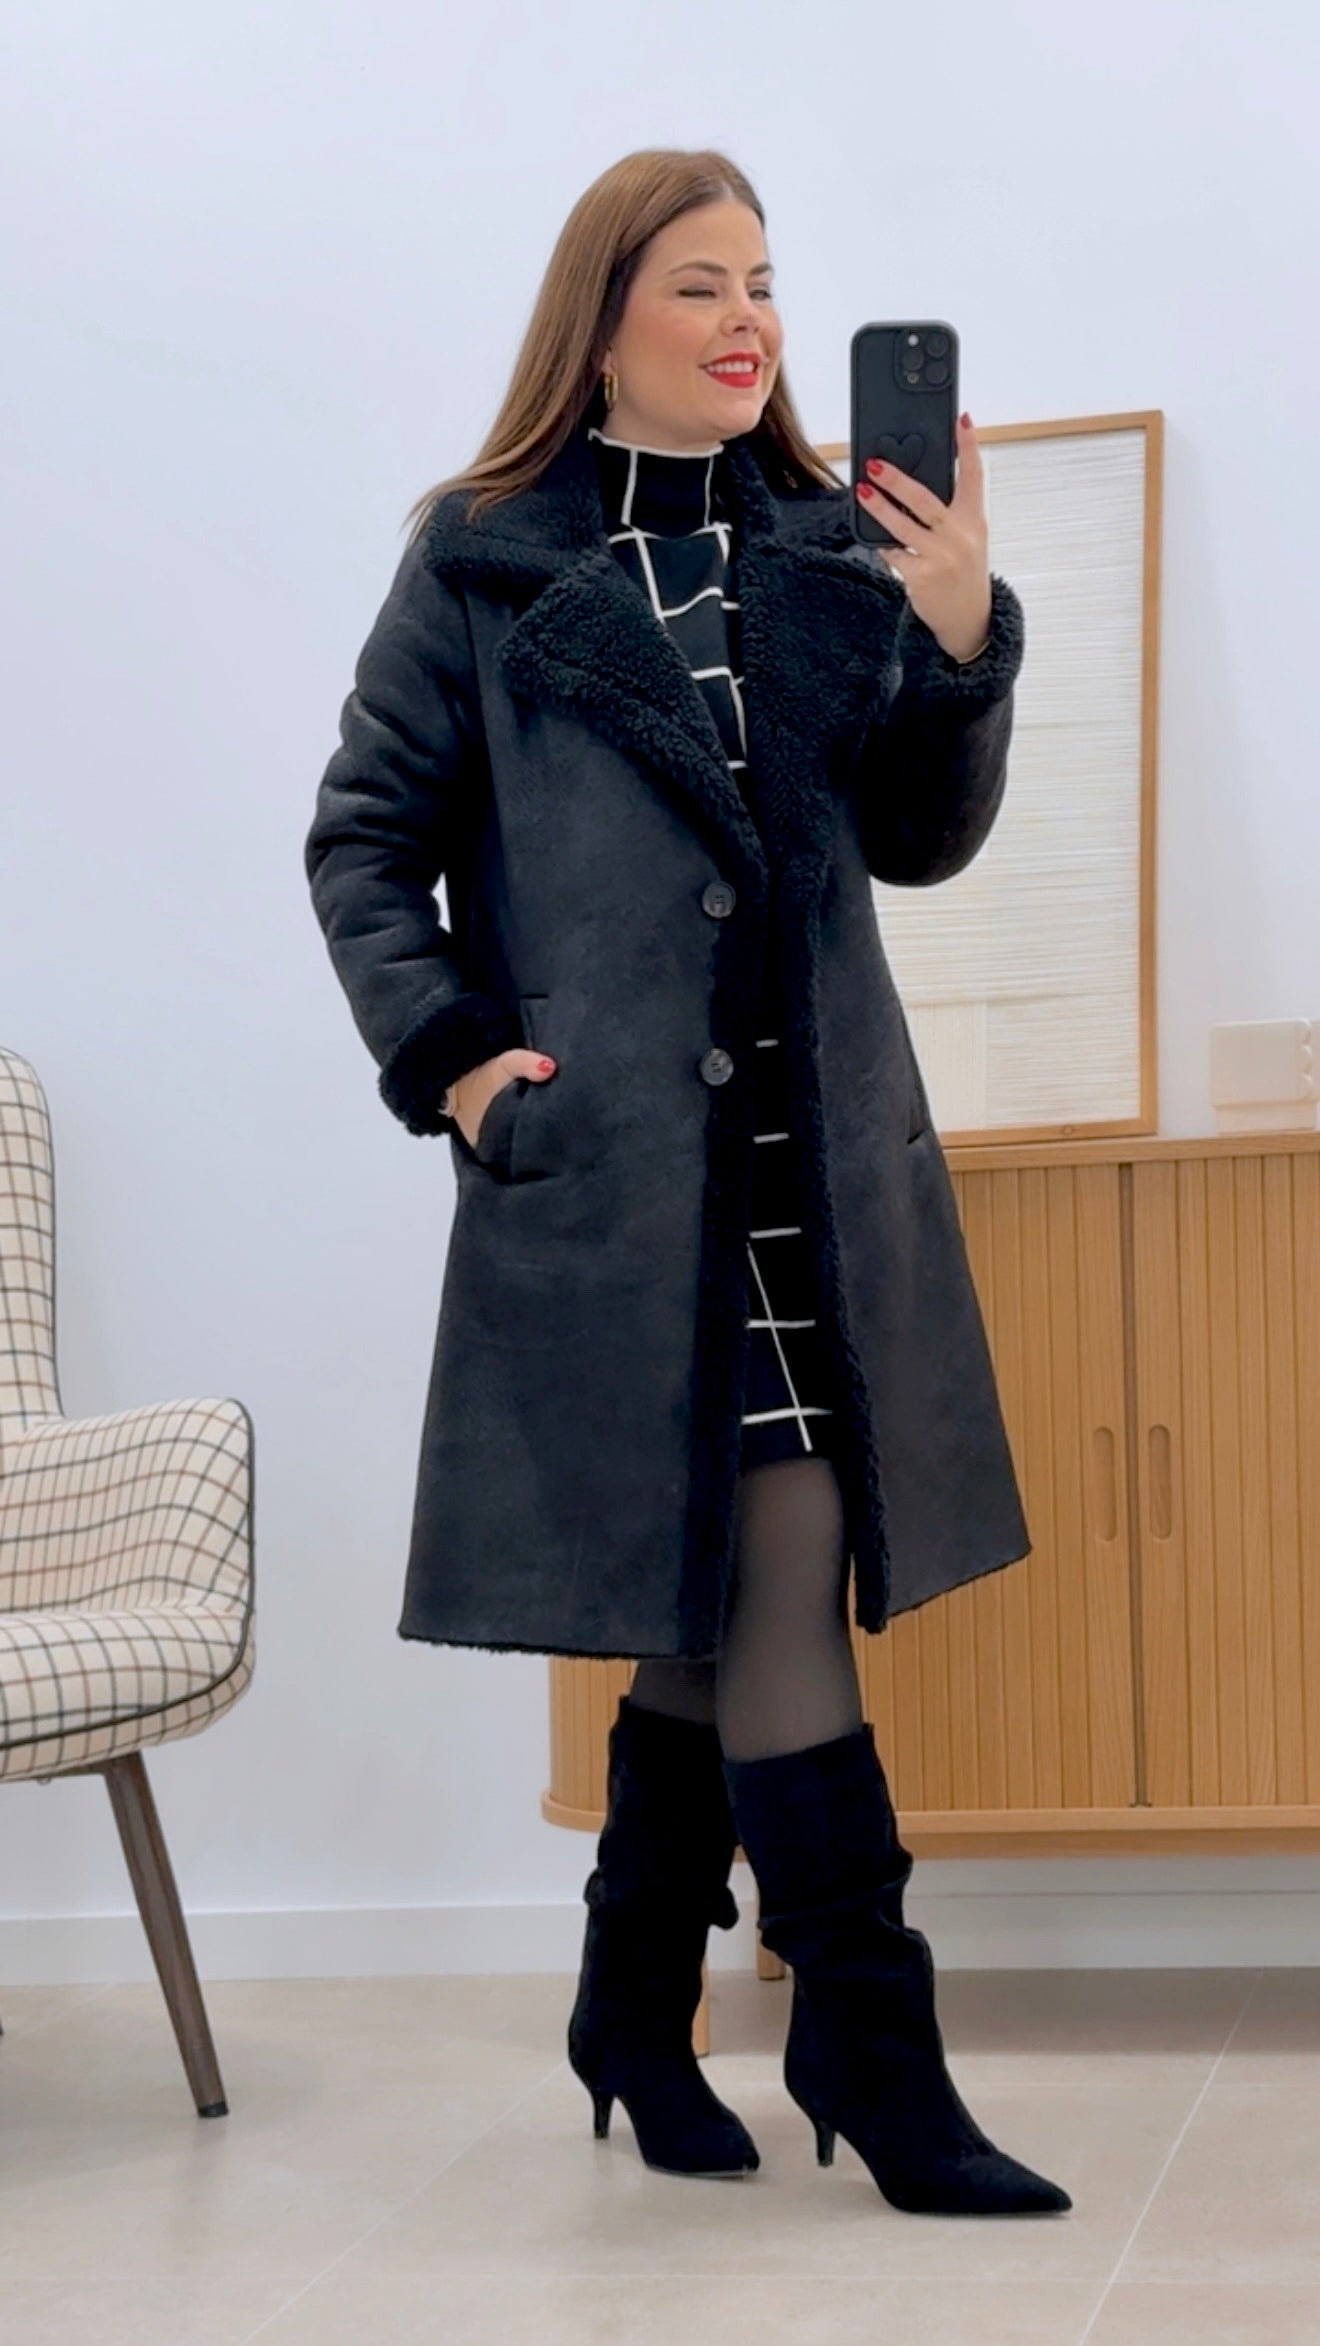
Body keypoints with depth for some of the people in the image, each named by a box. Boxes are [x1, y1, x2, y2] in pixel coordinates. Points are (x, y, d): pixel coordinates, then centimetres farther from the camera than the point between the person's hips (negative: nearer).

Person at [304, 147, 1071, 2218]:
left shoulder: (831, 546, 12)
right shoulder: (485, 557, 2)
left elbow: (920, 843, 11)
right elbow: (363, 837, 5)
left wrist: (962, 641, -4)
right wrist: (446, 1057, -6)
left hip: (820, 1149, 5)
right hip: (612, 1153, -5)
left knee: (723, 1591, 10)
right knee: (783, 1572, -9)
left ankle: (638, 2012, 26)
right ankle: (875, 2062, -1)